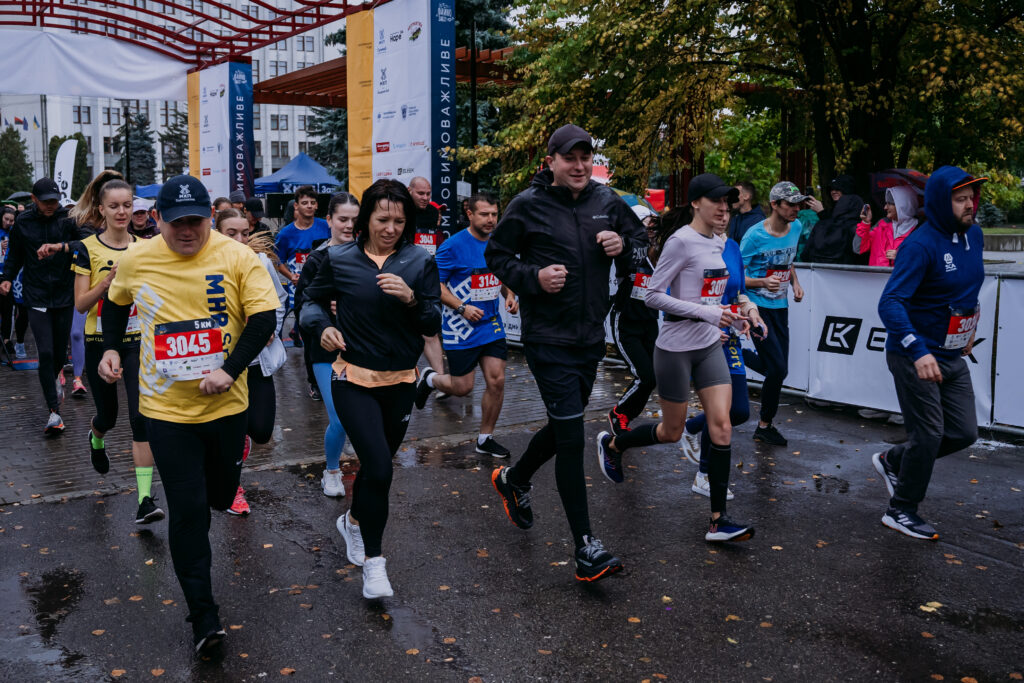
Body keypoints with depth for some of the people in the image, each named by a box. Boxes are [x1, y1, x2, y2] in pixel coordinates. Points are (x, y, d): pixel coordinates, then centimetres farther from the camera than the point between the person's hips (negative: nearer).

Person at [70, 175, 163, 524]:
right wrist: (108, 279, -22)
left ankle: (145, 499, -11)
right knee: (108, 414, 15)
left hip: (138, 341, 1)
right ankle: (95, 438, 55)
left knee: (142, 417, -12)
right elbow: (81, 304, -8)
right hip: (100, 342, 0)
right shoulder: (87, 249, -4)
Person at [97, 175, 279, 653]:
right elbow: (115, 301, 18)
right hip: (166, 407, 0)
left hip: (225, 403, 0)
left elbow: (264, 317, -12)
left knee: (219, 495, 18)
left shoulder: (236, 257, -10)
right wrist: (110, 347, 6)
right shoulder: (136, 261, -3)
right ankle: (202, 614, 9)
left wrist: (230, 370, -21)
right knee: (186, 510, -2)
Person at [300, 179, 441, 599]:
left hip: (400, 383, 3)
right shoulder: (339, 260, -3)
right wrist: (322, 327, -12)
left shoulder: (420, 263, -1)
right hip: (354, 379, -3)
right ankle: (373, 560, 2)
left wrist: (412, 298, -22)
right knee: (379, 468, -15)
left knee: (377, 464, 19)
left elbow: (433, 326, -2)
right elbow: (313, 300, 9)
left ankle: (354, 521, 50)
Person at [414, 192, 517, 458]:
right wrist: (462, 307, -21)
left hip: (491, 324, 5)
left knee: (496, 381, -1)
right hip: (461, 328, -5)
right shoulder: (454, 246, -14)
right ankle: (429, 379, 35)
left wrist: (510, 295, 1)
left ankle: (485, 438, 16)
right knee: (462, 387, 1)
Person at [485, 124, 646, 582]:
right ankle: (586, 548, 1)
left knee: (564, 427, 20)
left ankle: (513, 479, 48)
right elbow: (496, 256, 0)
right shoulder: (528, 204, -6)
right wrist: (534, 277, -17)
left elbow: (642, 242, 18)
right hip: (548, 338, -6)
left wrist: (624, 246, -5)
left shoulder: (607, 202, 6)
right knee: (572, 438, -8)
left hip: (591, 336, 6)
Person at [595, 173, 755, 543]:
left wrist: (730, 318, 9)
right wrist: (705, 312, -23)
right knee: (672, 433, 7)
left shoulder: (719, 245, 10)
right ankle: (611, 444, 36)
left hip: (709, 346, 7)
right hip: (676, 348, -7)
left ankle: (718, 521, 1)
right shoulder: (681, 241, -15)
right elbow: (652, 296, -18)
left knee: (722, 426, -4)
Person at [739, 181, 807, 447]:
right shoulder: (755, 235, -16)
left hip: (780, 307, 7)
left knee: (779, 369, 5)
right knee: (777, 369, -9)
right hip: (758, 307, -7)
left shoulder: (796, 227, 4)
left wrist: (795, 282, 6)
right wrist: (763, 282, -28)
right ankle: (765, 425, 10)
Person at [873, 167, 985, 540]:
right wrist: (918, 352, -40)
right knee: (928, 435, 0)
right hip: (915, 356, -8)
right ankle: (901, 511, 19)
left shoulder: (974, 235, 4)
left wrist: (969, 326, 24)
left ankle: (892, 461, 31)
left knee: (963, 432, 10)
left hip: (951, 355, 8)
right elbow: (890, 303, -30)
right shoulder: (921, 244, -21)